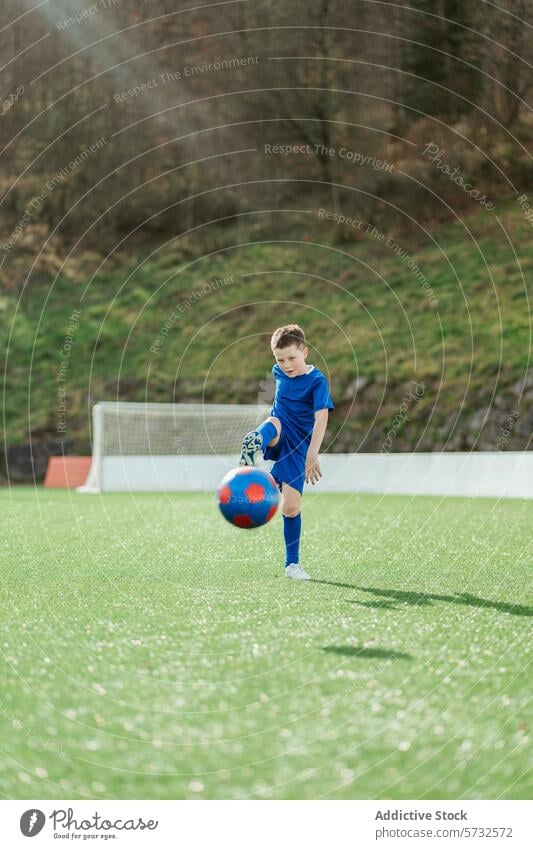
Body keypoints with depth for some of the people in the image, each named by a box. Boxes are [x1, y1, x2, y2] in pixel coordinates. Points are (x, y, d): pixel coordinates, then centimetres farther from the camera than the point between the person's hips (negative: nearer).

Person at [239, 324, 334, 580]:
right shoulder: (279, 372, 5)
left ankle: (292, 563, 8)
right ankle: (251, 447, -73)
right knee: (273, 425, -36)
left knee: (292, 505, -7)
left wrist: (312, 454, -33)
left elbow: (321, 418, -23)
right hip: (278, 435, 3)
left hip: (298, 444, -2)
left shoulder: (317, 381, -12)